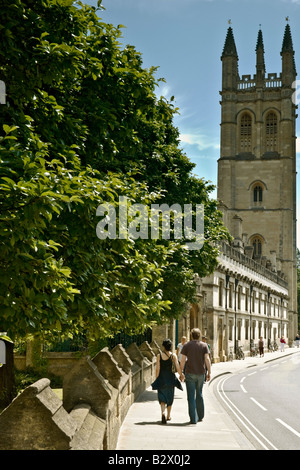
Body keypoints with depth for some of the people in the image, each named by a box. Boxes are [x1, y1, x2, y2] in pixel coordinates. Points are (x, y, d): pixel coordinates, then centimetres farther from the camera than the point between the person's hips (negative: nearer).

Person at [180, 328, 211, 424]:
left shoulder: (187, 345, -2)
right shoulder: (204, 345, 1)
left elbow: (182, 360, -5)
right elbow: (207, 359, -7)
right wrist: (209, 373, -2)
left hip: (190, 373, -2)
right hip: (201, 373, 2)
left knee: (191, 397, 0)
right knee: (199, 395, 20)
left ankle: (193, 419, -4)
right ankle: (200, 416, 28)